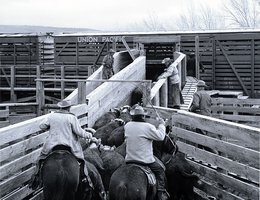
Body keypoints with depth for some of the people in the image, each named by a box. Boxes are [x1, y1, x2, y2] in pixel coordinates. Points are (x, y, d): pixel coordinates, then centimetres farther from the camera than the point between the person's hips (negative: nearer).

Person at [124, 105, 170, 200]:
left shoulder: (127, 126, 0)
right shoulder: (148, 127, -17)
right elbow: (160, 136, -8)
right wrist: (162, 125, 5)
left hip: (129, 160, 5)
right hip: (145, 160, -5)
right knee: (160, 171, 14)